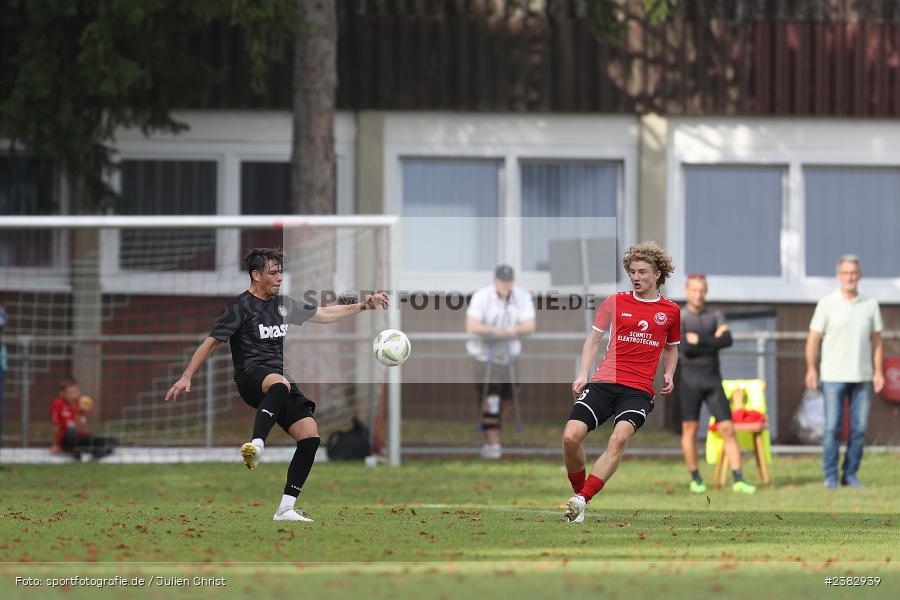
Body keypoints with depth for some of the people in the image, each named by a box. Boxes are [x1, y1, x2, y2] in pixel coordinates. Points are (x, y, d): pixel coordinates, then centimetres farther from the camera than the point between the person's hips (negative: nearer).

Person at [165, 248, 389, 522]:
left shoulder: (283, 304, 18)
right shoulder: (240, 307, -2)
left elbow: (323, 314, 30)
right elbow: (211, 343, -2)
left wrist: (363, 305, 26)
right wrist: (186, 378, -7)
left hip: (280, 377, 7)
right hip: (251, 376, -7)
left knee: (310, 435, -9)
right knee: (279, 384, -44)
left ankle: (286, 508, -8)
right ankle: (256, 445, -61)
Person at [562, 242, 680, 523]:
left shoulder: (670, 311, 11)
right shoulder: (615, 302, 10)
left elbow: (671, 348, 28)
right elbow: (594, 339, 17)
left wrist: (669, 374, 9)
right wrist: (582, 374, 5)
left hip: (639, 390, -1)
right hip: (604, 382, 1)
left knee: (620, 437, -30)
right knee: (571, 436, -18)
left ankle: (581, 500, -33)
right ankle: (578, 490, 8)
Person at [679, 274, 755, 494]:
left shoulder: (716, 316, 8)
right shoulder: (678, 318, 0)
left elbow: (728, 340, -11)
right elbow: (684, 348, -16)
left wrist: (699, 340, -14)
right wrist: (713, 341, -8)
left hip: (714, 380, 2)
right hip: (690, 379, -2)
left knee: (727, 428, -4)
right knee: (690, 428, -1)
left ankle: (738, 480, -6)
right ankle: (695, 479, 11)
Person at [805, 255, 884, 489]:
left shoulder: (870, 305, 7)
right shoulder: (827, 304, -1)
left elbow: (876, 340, 11)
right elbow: (813, 338, 0)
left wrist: (878, 371, 4)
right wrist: (811, 369, -7)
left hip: (862, 377, 3)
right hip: (834, 376, -3)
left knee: (859, 428, 2)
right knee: (832, 427, -4)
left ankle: (850, 474, 10)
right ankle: (830, 476, 2)